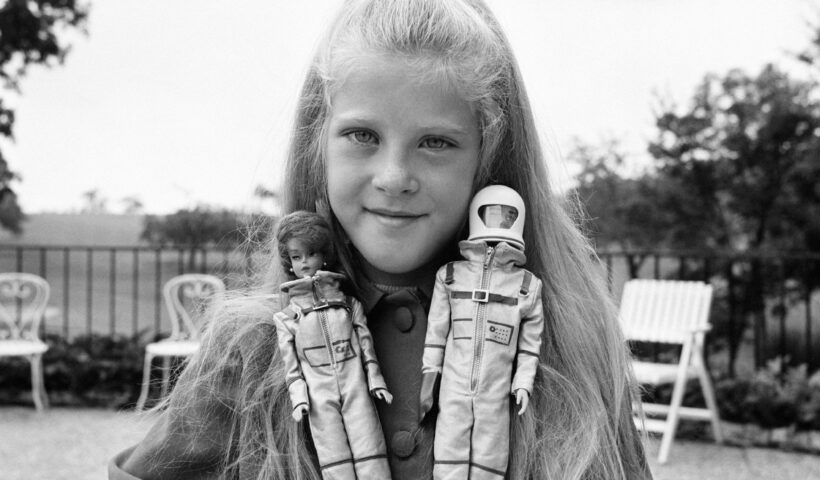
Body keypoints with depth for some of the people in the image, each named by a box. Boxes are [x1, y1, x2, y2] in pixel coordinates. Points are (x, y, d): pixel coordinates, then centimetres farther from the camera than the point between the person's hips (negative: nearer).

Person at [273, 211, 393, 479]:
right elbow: (291, 363, 6)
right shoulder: (287, 318, 6)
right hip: (320, 397, 0)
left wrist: (375, 381, 6)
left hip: (355, 388, 0)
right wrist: (298, 397, -1)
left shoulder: (348, 304, 8)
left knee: (369, 455, -3)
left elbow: (366, 345, 10)